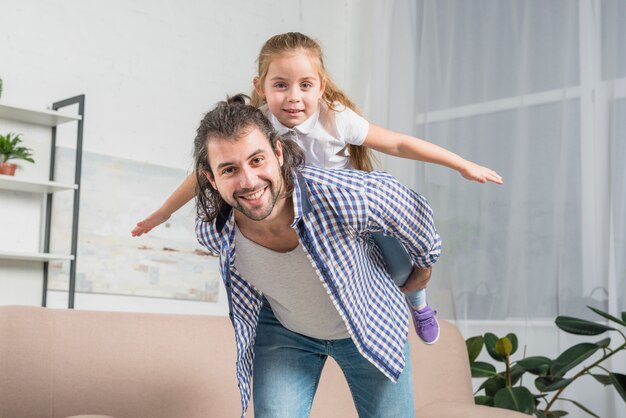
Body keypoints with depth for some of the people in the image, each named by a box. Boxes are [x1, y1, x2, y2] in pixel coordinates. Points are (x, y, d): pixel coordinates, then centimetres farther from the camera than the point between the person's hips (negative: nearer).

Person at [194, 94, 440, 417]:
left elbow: (414, 212, -17)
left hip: (368, 327, -1)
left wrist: (424, 265, 2)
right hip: (283, 330, 1)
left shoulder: (345, 197, -39)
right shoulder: (211, 232, -27)